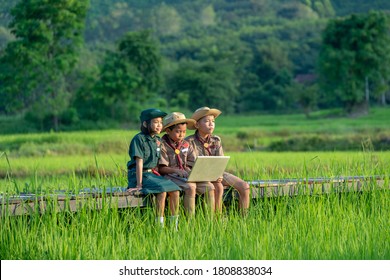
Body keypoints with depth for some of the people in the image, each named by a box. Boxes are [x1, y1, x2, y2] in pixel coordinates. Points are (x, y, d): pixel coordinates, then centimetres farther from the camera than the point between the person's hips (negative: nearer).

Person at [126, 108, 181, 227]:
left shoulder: (158, 140, 12)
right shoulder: (139, 139, -11)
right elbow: (139, 162, -17)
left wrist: (158, 176, 3)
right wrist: (139, 184, -20)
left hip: (153, 173, 8)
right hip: (140, 175, -7)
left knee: (175, 190, -11)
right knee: (162, 190, -29)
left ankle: (174, 223, -7)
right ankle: (160, 224, -26)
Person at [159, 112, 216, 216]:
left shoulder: (185, 144, 15)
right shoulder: (163, 145, -6)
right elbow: (161, 168, -11)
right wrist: (176, 171, -24)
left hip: (186, 174, 7)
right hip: (170, 175, -7)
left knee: (209, 187, -10)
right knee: (190, 187, -32)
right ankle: (190, 218, -29)